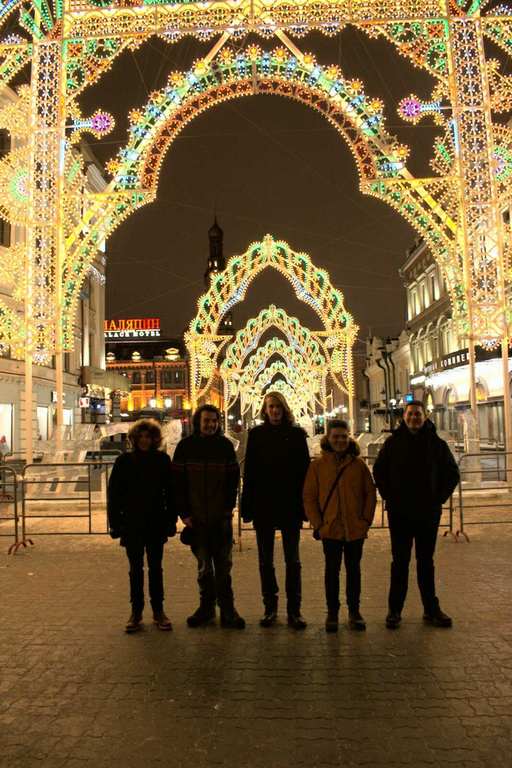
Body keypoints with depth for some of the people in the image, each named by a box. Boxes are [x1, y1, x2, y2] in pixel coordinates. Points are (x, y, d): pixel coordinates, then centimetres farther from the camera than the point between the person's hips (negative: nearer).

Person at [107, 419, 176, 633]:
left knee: (156, 568, 10)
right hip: (132, 525, 0)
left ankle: (158, 610, 21)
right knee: (135, 569, 10)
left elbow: (170, 492, 1)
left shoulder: (162, 460, -1)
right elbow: (114, 494, -1)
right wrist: (115, 523, -5)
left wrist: (171, 520, -2)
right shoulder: (124, 461, -2)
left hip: (156, 524, 0)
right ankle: (136, 611, 21)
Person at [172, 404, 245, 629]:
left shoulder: (225, 445, 1)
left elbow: (233, 478, 5)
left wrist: (229, 507, -3)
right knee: (204, 566, 10)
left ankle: (227, 610, 15)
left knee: (223, 565, 6)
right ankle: (206, 607, 24)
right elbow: (178, 482, -1)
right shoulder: (185, 447, -1)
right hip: (197, 518, 0)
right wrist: (184, 513, -5)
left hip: (221, 517, 0)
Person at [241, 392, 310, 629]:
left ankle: (294, 610, 16)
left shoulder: (296, 434, 0)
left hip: (290, 505, -1)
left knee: (292, 560, 7)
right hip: (263, 506, 1)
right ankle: (270, 607, 24)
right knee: (265, 560, 11)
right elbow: (249, 471, 1)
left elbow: (304, 469, -1)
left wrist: (303, 504, -7)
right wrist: (247, 505, -5)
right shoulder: (256, 434, 2)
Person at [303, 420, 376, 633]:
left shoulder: (358, 464, 1)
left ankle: (354, 611, 28)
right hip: (330, 529, -1)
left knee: (353, 569, 13)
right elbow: (309, 497, 0)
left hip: (355, 529, 1)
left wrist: (366, 519, -1)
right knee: (332, 570, 9)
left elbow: (370, 493, 6)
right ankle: (332, 613, 23)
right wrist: (317, 524, -6)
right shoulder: (317, 465, -2)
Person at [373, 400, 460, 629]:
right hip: (399, 513, -1)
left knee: (426, 561, 12)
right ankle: (395, 610, 14)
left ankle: (431, 609, 22)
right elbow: (379, 471, 8)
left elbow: (452, 473, 8)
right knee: (400, 562, 6)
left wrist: (439, 498, 1)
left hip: (428, 513, 1)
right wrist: (389, 496, 1)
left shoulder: (436, 443, 1)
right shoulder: (393, 443, 0)